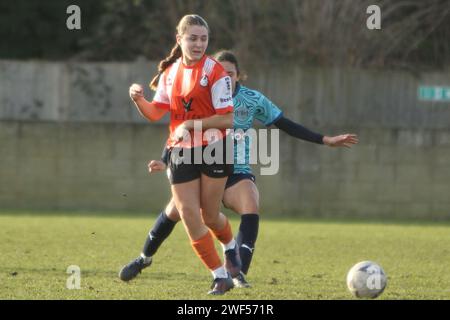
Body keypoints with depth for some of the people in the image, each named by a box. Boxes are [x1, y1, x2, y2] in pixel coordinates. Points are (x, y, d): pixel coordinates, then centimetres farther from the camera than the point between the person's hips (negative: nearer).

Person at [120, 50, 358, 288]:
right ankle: (144, 258, 17)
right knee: (173, 212, -11)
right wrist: (165, 161, -19)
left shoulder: (253, 100, -4)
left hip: (237, 173, 0)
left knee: (251, 208, -29)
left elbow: (286, 125, 2)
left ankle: (238, 273, -31)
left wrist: (326, 141, -1)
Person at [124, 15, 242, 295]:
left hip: (214, 149, -4)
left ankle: (231, 247, 40)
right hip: (181, 152, 4)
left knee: (210, 216, 4)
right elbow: (156, 113, 7)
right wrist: (139, 99, -12)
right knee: (189, 214, -5)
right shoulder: (170, 73, 6)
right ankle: (220, 276, 5)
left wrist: (191, 125, -21)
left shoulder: (215, 72, -11)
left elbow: (227, 119, -14)